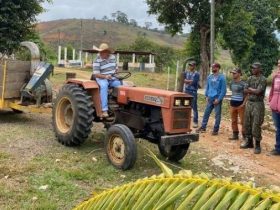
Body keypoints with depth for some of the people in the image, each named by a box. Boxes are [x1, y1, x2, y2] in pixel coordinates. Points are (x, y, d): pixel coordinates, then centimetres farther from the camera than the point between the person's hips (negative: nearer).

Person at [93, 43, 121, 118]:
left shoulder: (112, 57, 9)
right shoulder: (97, 61, -8)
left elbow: (116, 68, 20)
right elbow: (96, 74, -14)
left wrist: (115, 73, 0)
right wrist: (105, 76, -28)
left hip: (112, 78, 5)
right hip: (101, 78, -5)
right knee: (104, 86, -38)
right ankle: (104, 110, -43)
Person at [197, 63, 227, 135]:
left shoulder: (221, 77, -8)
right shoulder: (209, 77, 9)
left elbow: (223, 90, -10)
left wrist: (219, 99, -14)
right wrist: (207, 96, 8)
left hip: (217, 99, -5)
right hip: (210, 98, 5)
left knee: (217, 115, 2)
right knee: (206, 113, 8)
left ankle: (216, 130, 10)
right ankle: (203, 127, 17)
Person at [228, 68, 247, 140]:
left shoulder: (243, 84, -12)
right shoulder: (232, 83, 7)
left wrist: (243, 104, -17)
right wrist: (231, 101, 14)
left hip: (240, 104, -6)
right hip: (232, 104, 7)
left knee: (242, 121, -1)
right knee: (233, 121, 12)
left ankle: (245, 136, 7)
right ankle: (235, 135, 24)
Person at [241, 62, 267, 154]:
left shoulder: (263, 79, -10)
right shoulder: (250, 78, 10)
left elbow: (258, 91, -20)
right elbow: (245, 91, 5)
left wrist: (250, 89, -4)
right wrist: (254, 91, -10)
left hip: (258, 104, -7)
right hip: (249, 103, 7)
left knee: (256, 126, -6)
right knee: (247, 124, 12)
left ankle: (257, 145, 5)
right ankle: (249, 142, 25)